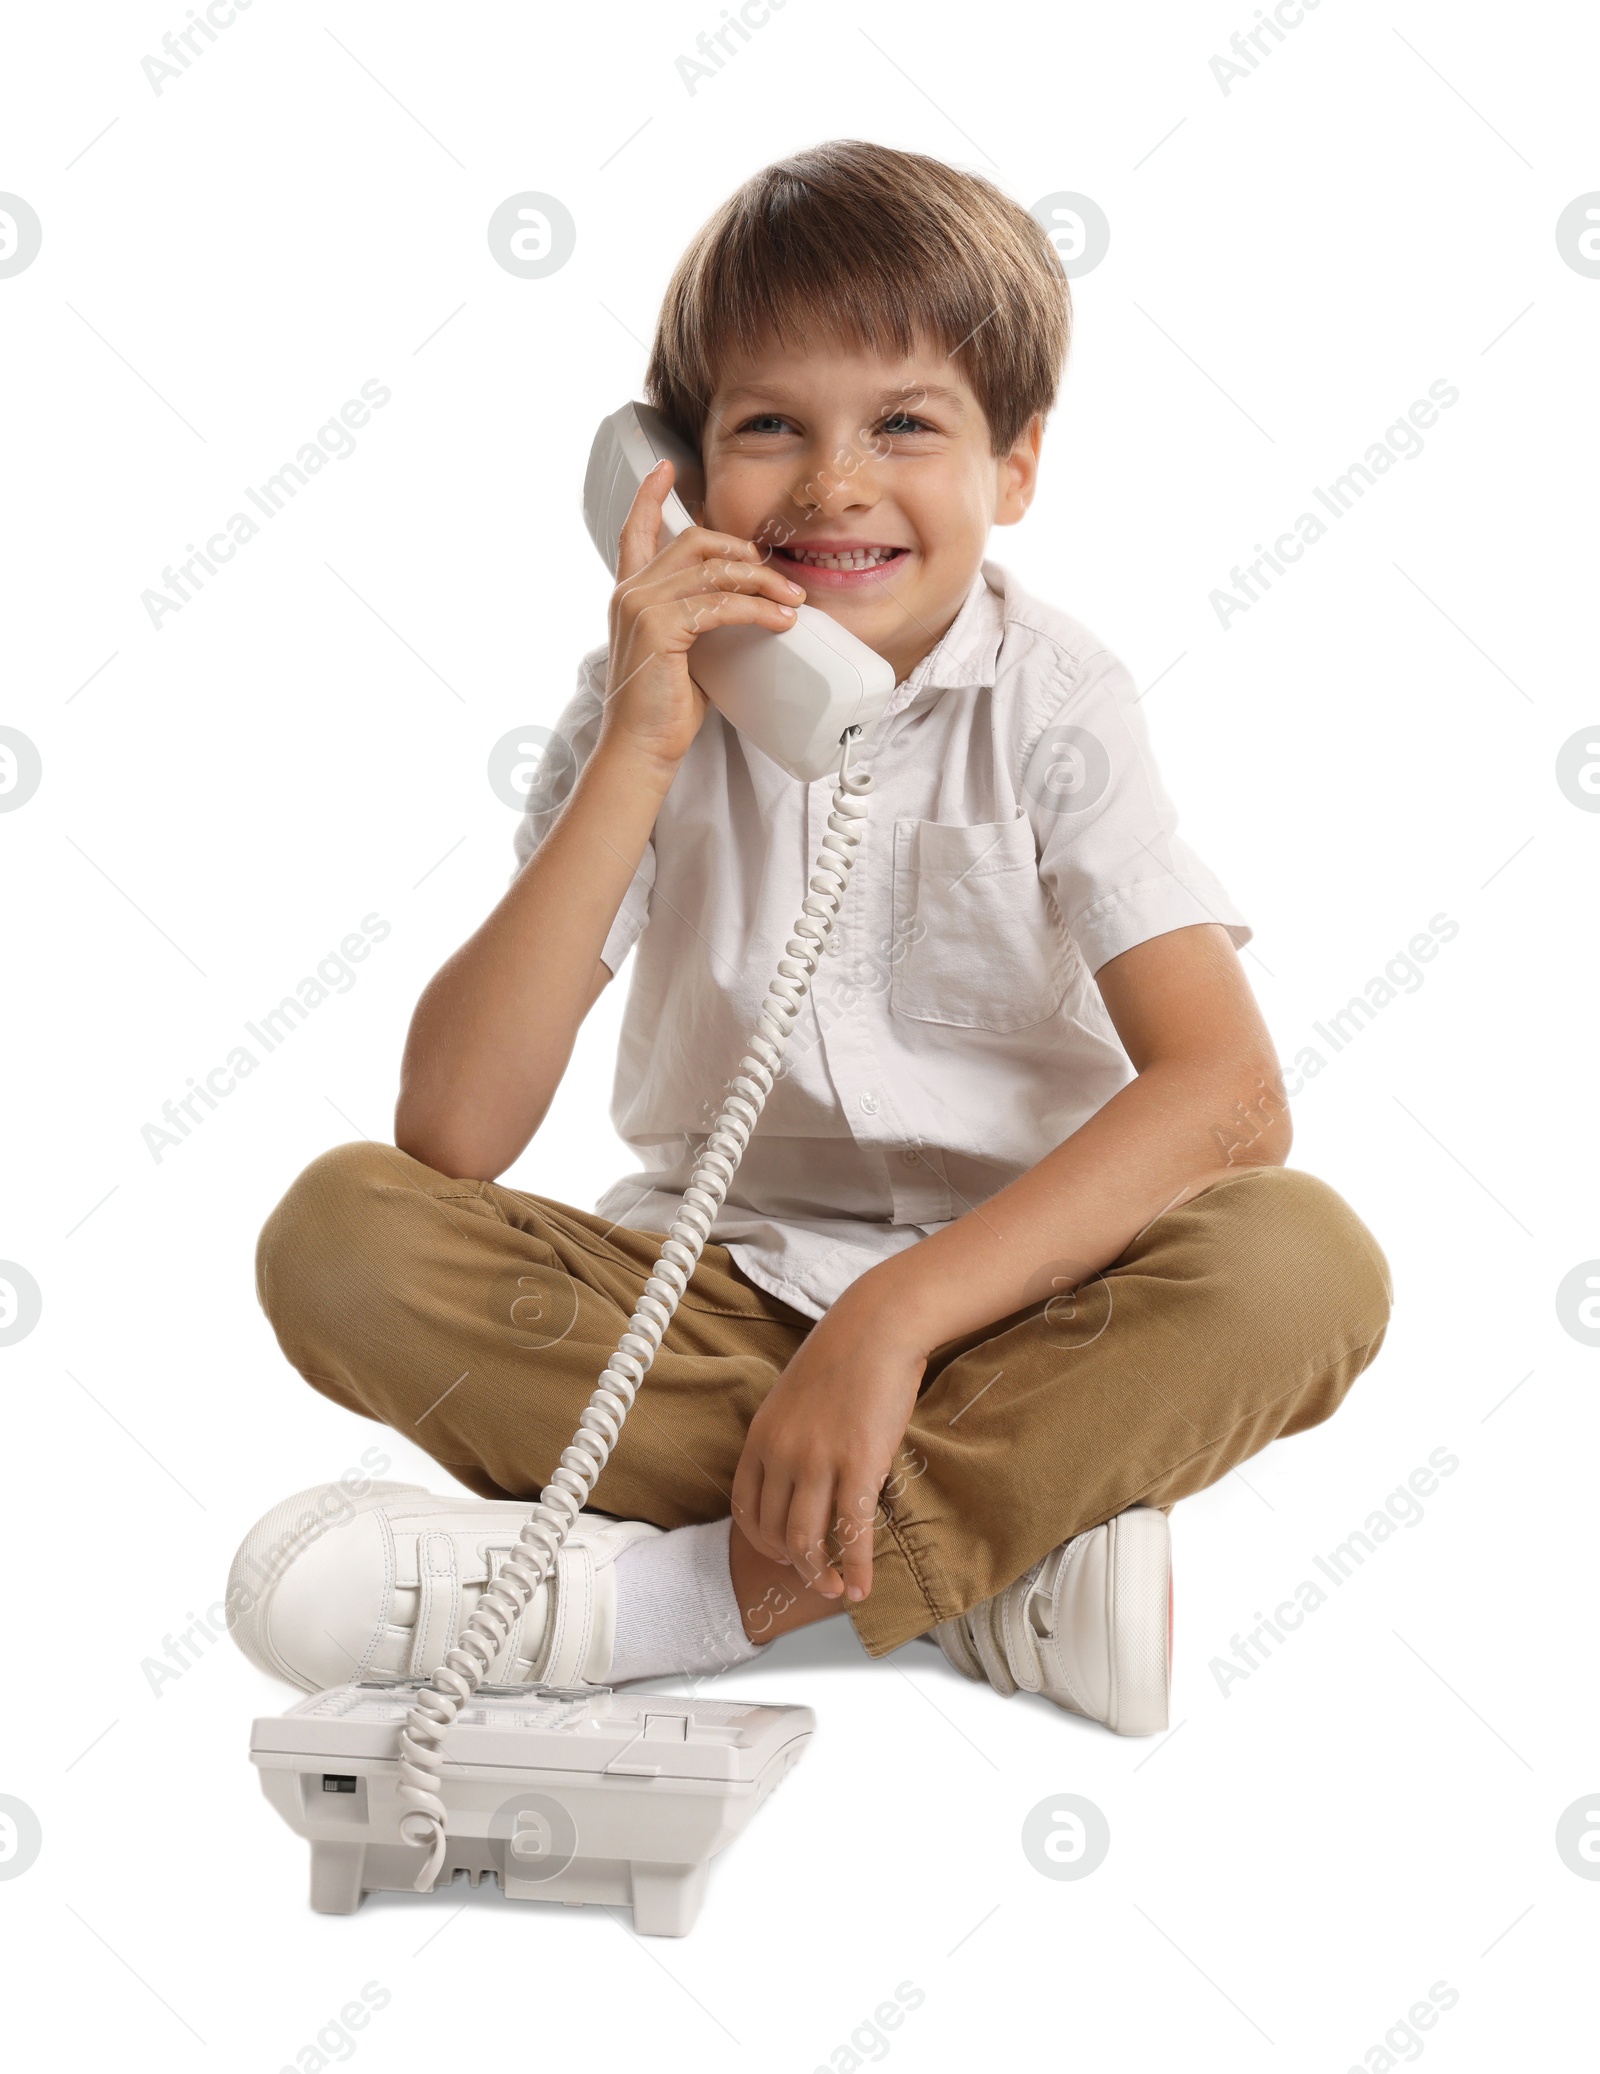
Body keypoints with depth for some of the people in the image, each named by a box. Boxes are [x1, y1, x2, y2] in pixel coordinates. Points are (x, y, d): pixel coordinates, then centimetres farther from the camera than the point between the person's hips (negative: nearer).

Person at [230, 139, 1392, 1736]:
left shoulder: (1053, 705, -8)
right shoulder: (648, 705, -4)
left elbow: (1227, 1093, -22)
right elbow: (451, 1136, -16)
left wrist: (893, 1315, -31)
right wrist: (638, 755, -21)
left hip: (1003, 1300, -1)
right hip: (711, 1294, 2)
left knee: (1302, 1264, -30)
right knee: (340, 1233, -22)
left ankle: (647, 1595, -29)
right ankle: (998, 1553, -23)